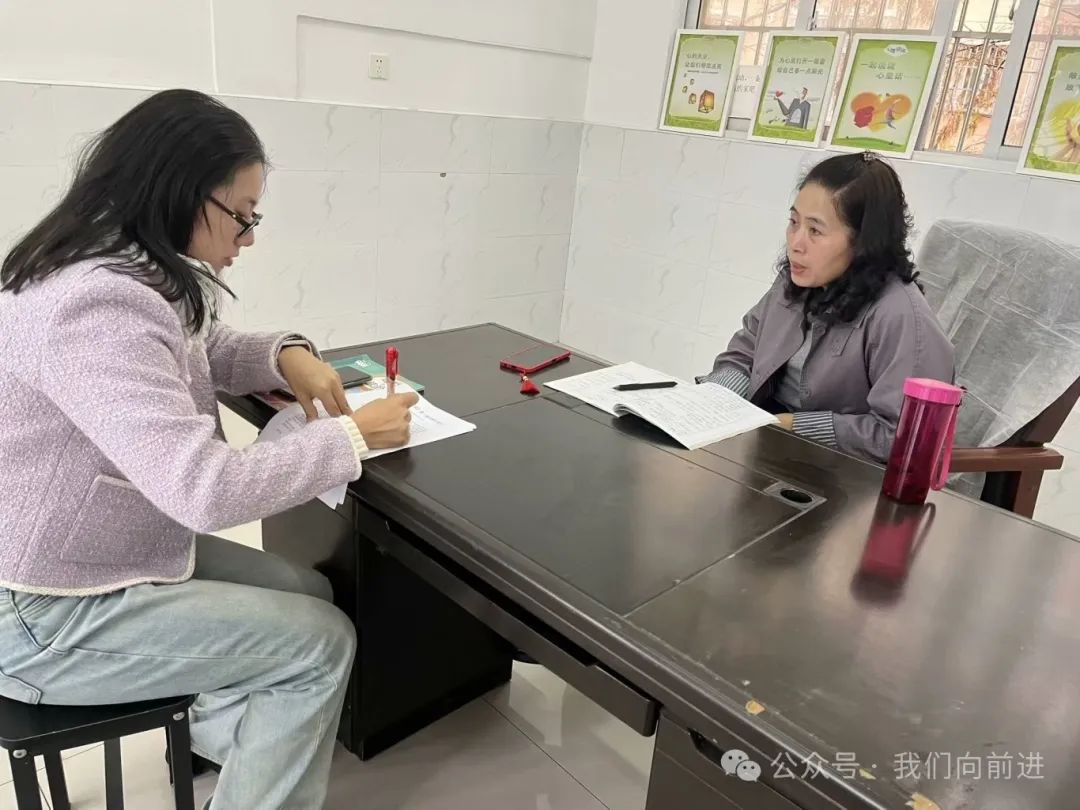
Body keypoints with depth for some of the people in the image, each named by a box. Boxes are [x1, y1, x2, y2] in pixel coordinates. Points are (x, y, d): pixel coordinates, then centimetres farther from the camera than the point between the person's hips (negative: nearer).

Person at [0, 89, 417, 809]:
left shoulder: (128, 270, 2)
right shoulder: (96, 305, -32)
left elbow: (197, 354, 18)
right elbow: (207, 489, -38)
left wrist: (286, 355, -4)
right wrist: (352, 437, -24)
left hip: (113, 552, 10)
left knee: (310, 594, 12)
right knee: (321, 641, -7)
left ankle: (220, 731, 34)